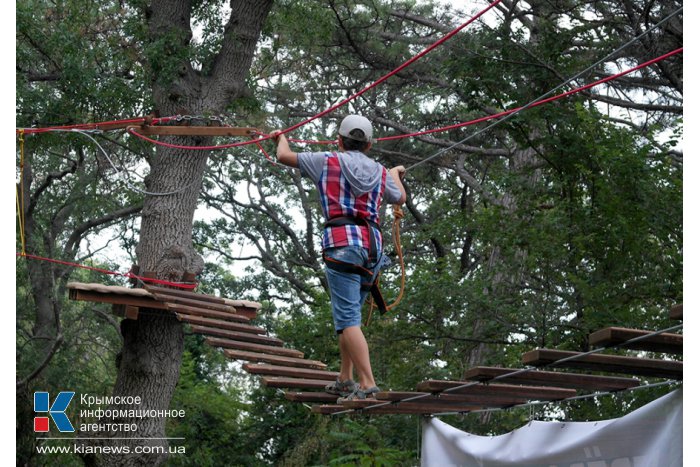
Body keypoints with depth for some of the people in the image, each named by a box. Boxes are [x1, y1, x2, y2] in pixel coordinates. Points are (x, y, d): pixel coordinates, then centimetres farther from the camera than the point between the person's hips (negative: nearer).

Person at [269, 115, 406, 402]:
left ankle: (367, 385, -21)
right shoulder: (380, 172, 18)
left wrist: (282, 138, 38)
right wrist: (396, 174, 58)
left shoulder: (328, 162, 7)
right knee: (348, 314, 17)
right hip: (373, 246, 5)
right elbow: (400, 199, 37)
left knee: (347, 318, -11)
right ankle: (345, 380, 17)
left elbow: (284, 157, 15)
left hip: (342, 244, -5)